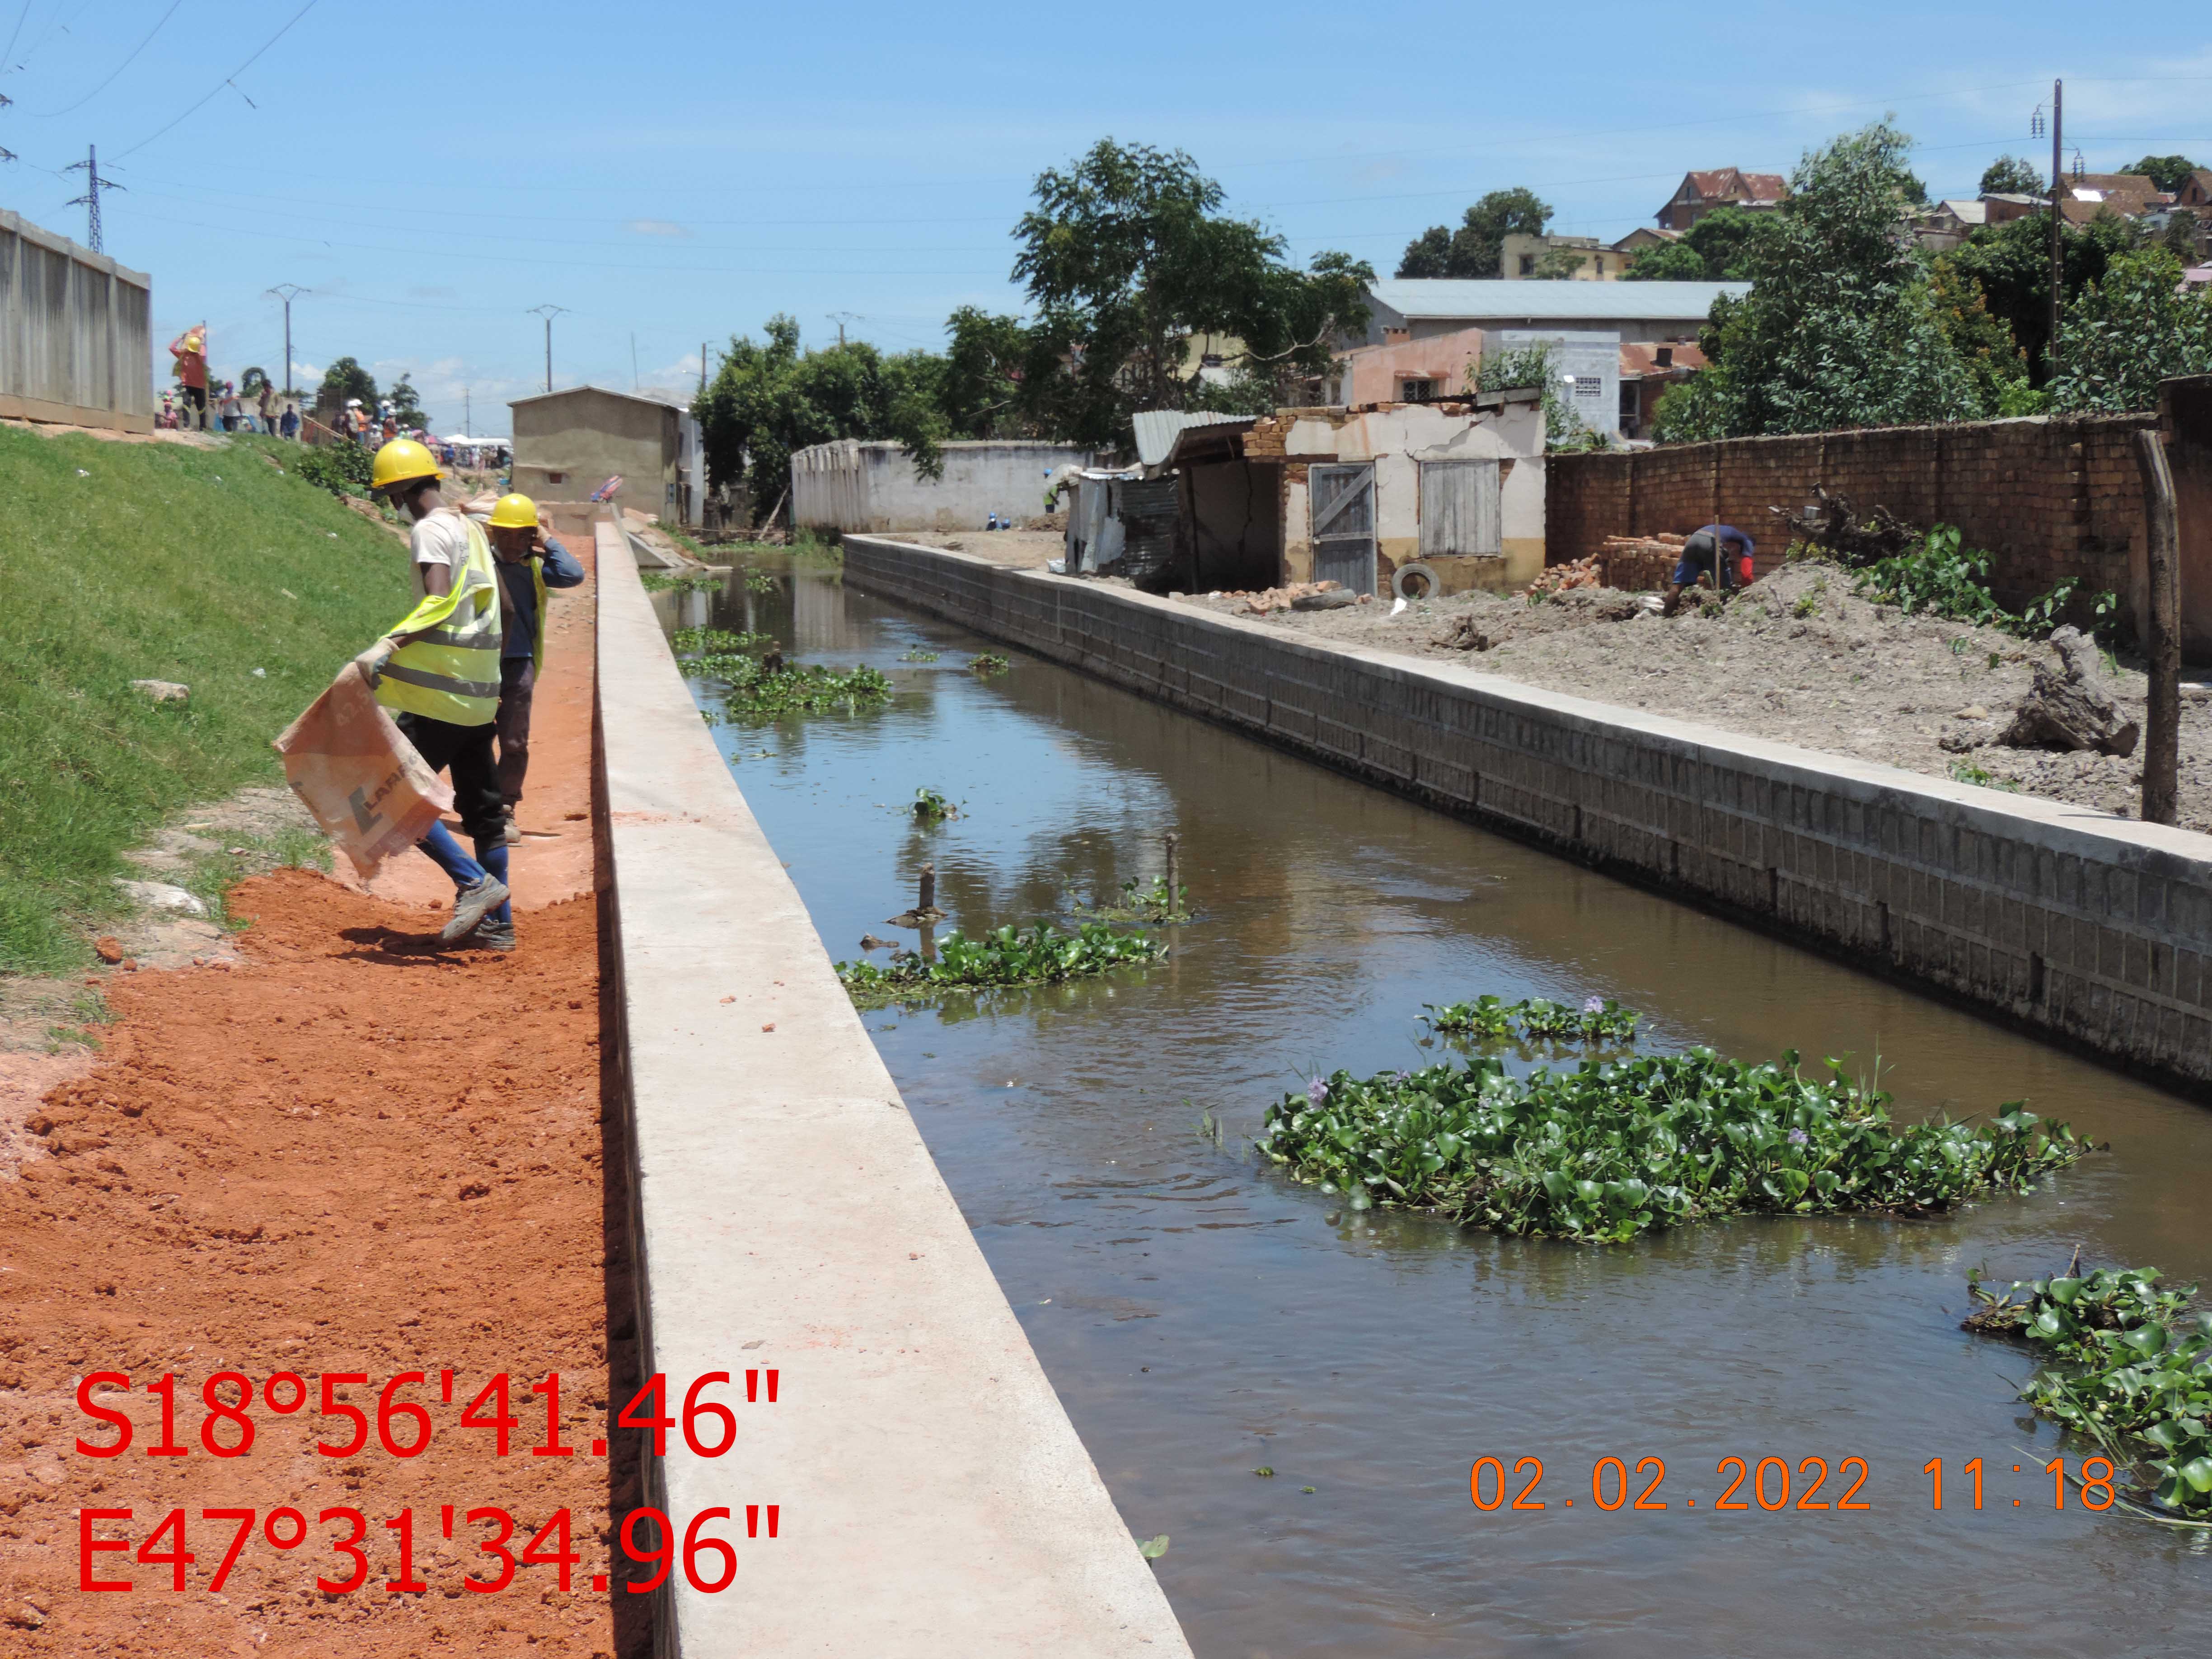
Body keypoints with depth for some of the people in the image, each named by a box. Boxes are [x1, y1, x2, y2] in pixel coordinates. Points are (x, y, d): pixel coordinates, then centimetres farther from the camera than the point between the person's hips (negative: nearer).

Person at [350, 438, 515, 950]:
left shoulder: (430, 530, -11)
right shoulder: (470, 528, 16)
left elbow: (439, 603, -27)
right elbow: (499, 601, 24)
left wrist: (387, 647, -36)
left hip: (439, 696, -9)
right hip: (480, 695, 9)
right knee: (482, 808, 13)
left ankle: (475, 882, -14)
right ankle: (498, 923, 16)